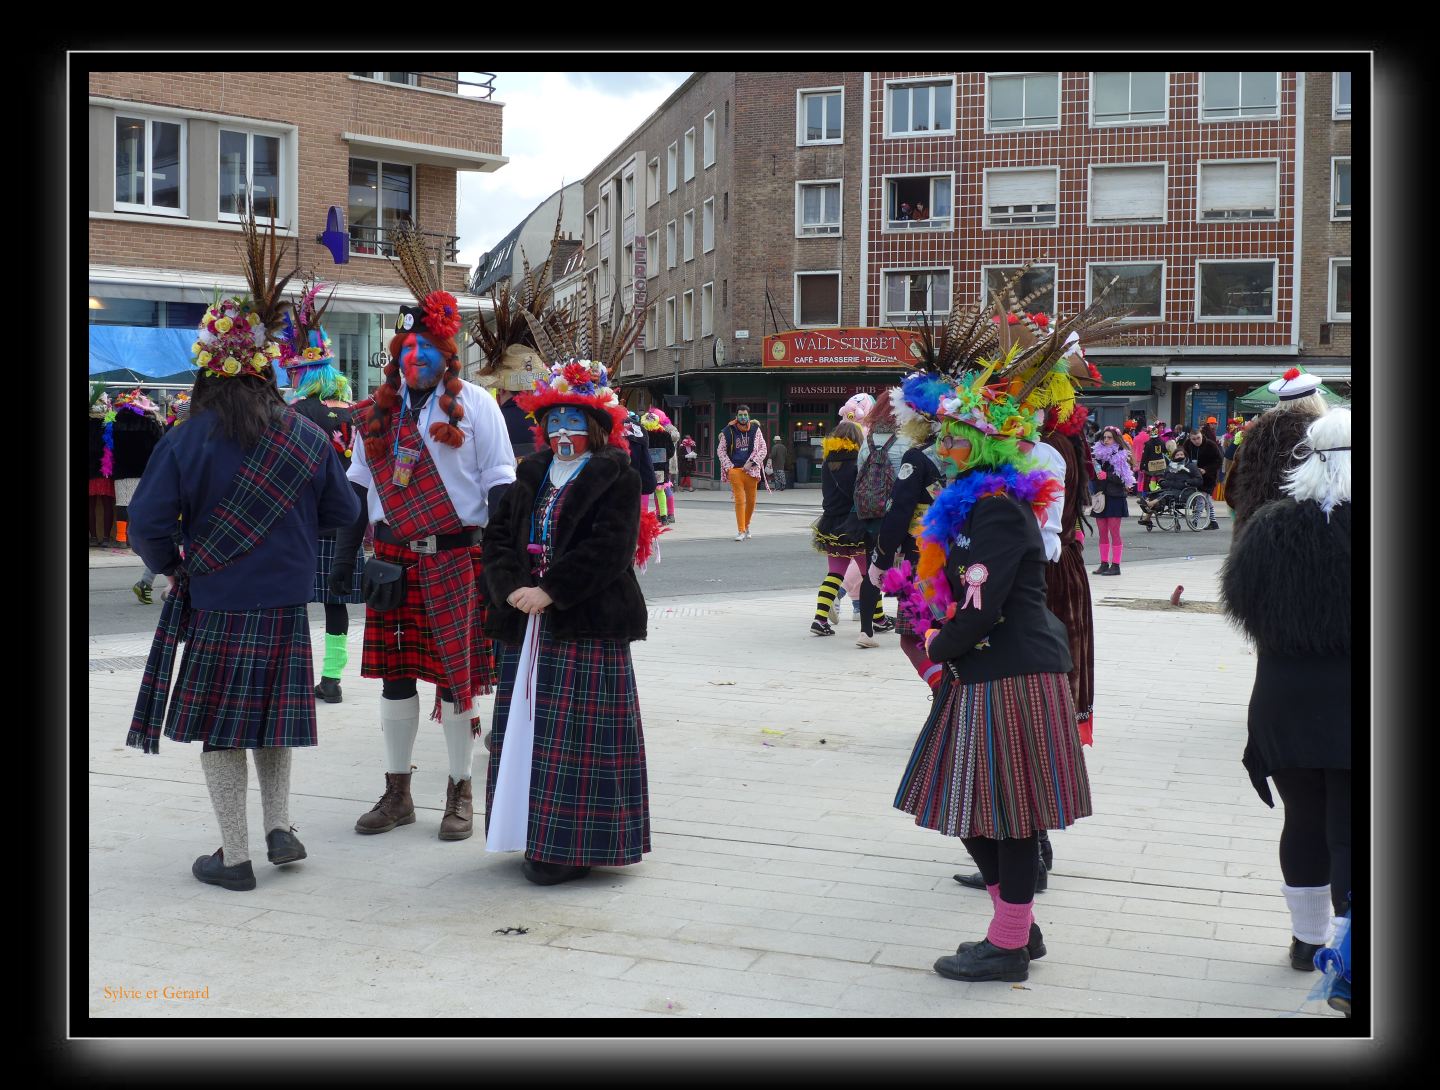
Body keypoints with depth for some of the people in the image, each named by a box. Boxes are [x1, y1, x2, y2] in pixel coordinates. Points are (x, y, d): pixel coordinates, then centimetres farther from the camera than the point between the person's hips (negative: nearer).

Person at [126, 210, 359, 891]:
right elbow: (343, 510, 6)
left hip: (215, 610, -3)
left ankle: (234, 857, 13)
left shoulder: (186, 442, -12)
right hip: (287, 606, 3)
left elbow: (148, 523, -15)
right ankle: (279, 826, 18)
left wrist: (171, 566, 4)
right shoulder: (306, 437, -2)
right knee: (273, 715, 22)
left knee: (219, 729, 8)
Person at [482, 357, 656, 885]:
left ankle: (575, 846, 2)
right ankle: (538, 835, 21)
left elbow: (610, 549, -16)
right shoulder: (532, 475, 16)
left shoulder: (616, 478, -5)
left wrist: (551, 590, -20)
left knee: (575, 737, -6)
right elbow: (499, 533, 10)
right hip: (529, 624, 7)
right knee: (527, 727, 10)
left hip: (588, 627, -7)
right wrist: (513, 587, -8)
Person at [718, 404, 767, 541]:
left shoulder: (755, 429, 4)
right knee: (739, 501, -8)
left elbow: (762, 449, 4)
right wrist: (729, 467, -4)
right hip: (735, 470, -2)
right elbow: (720, 450, 6)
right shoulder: (729, 431, 1)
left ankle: (747, 525, 29)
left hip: (751, 470, 2)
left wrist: (751, 462, -8)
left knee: (751, 501, 8)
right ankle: (741, 530, -6)